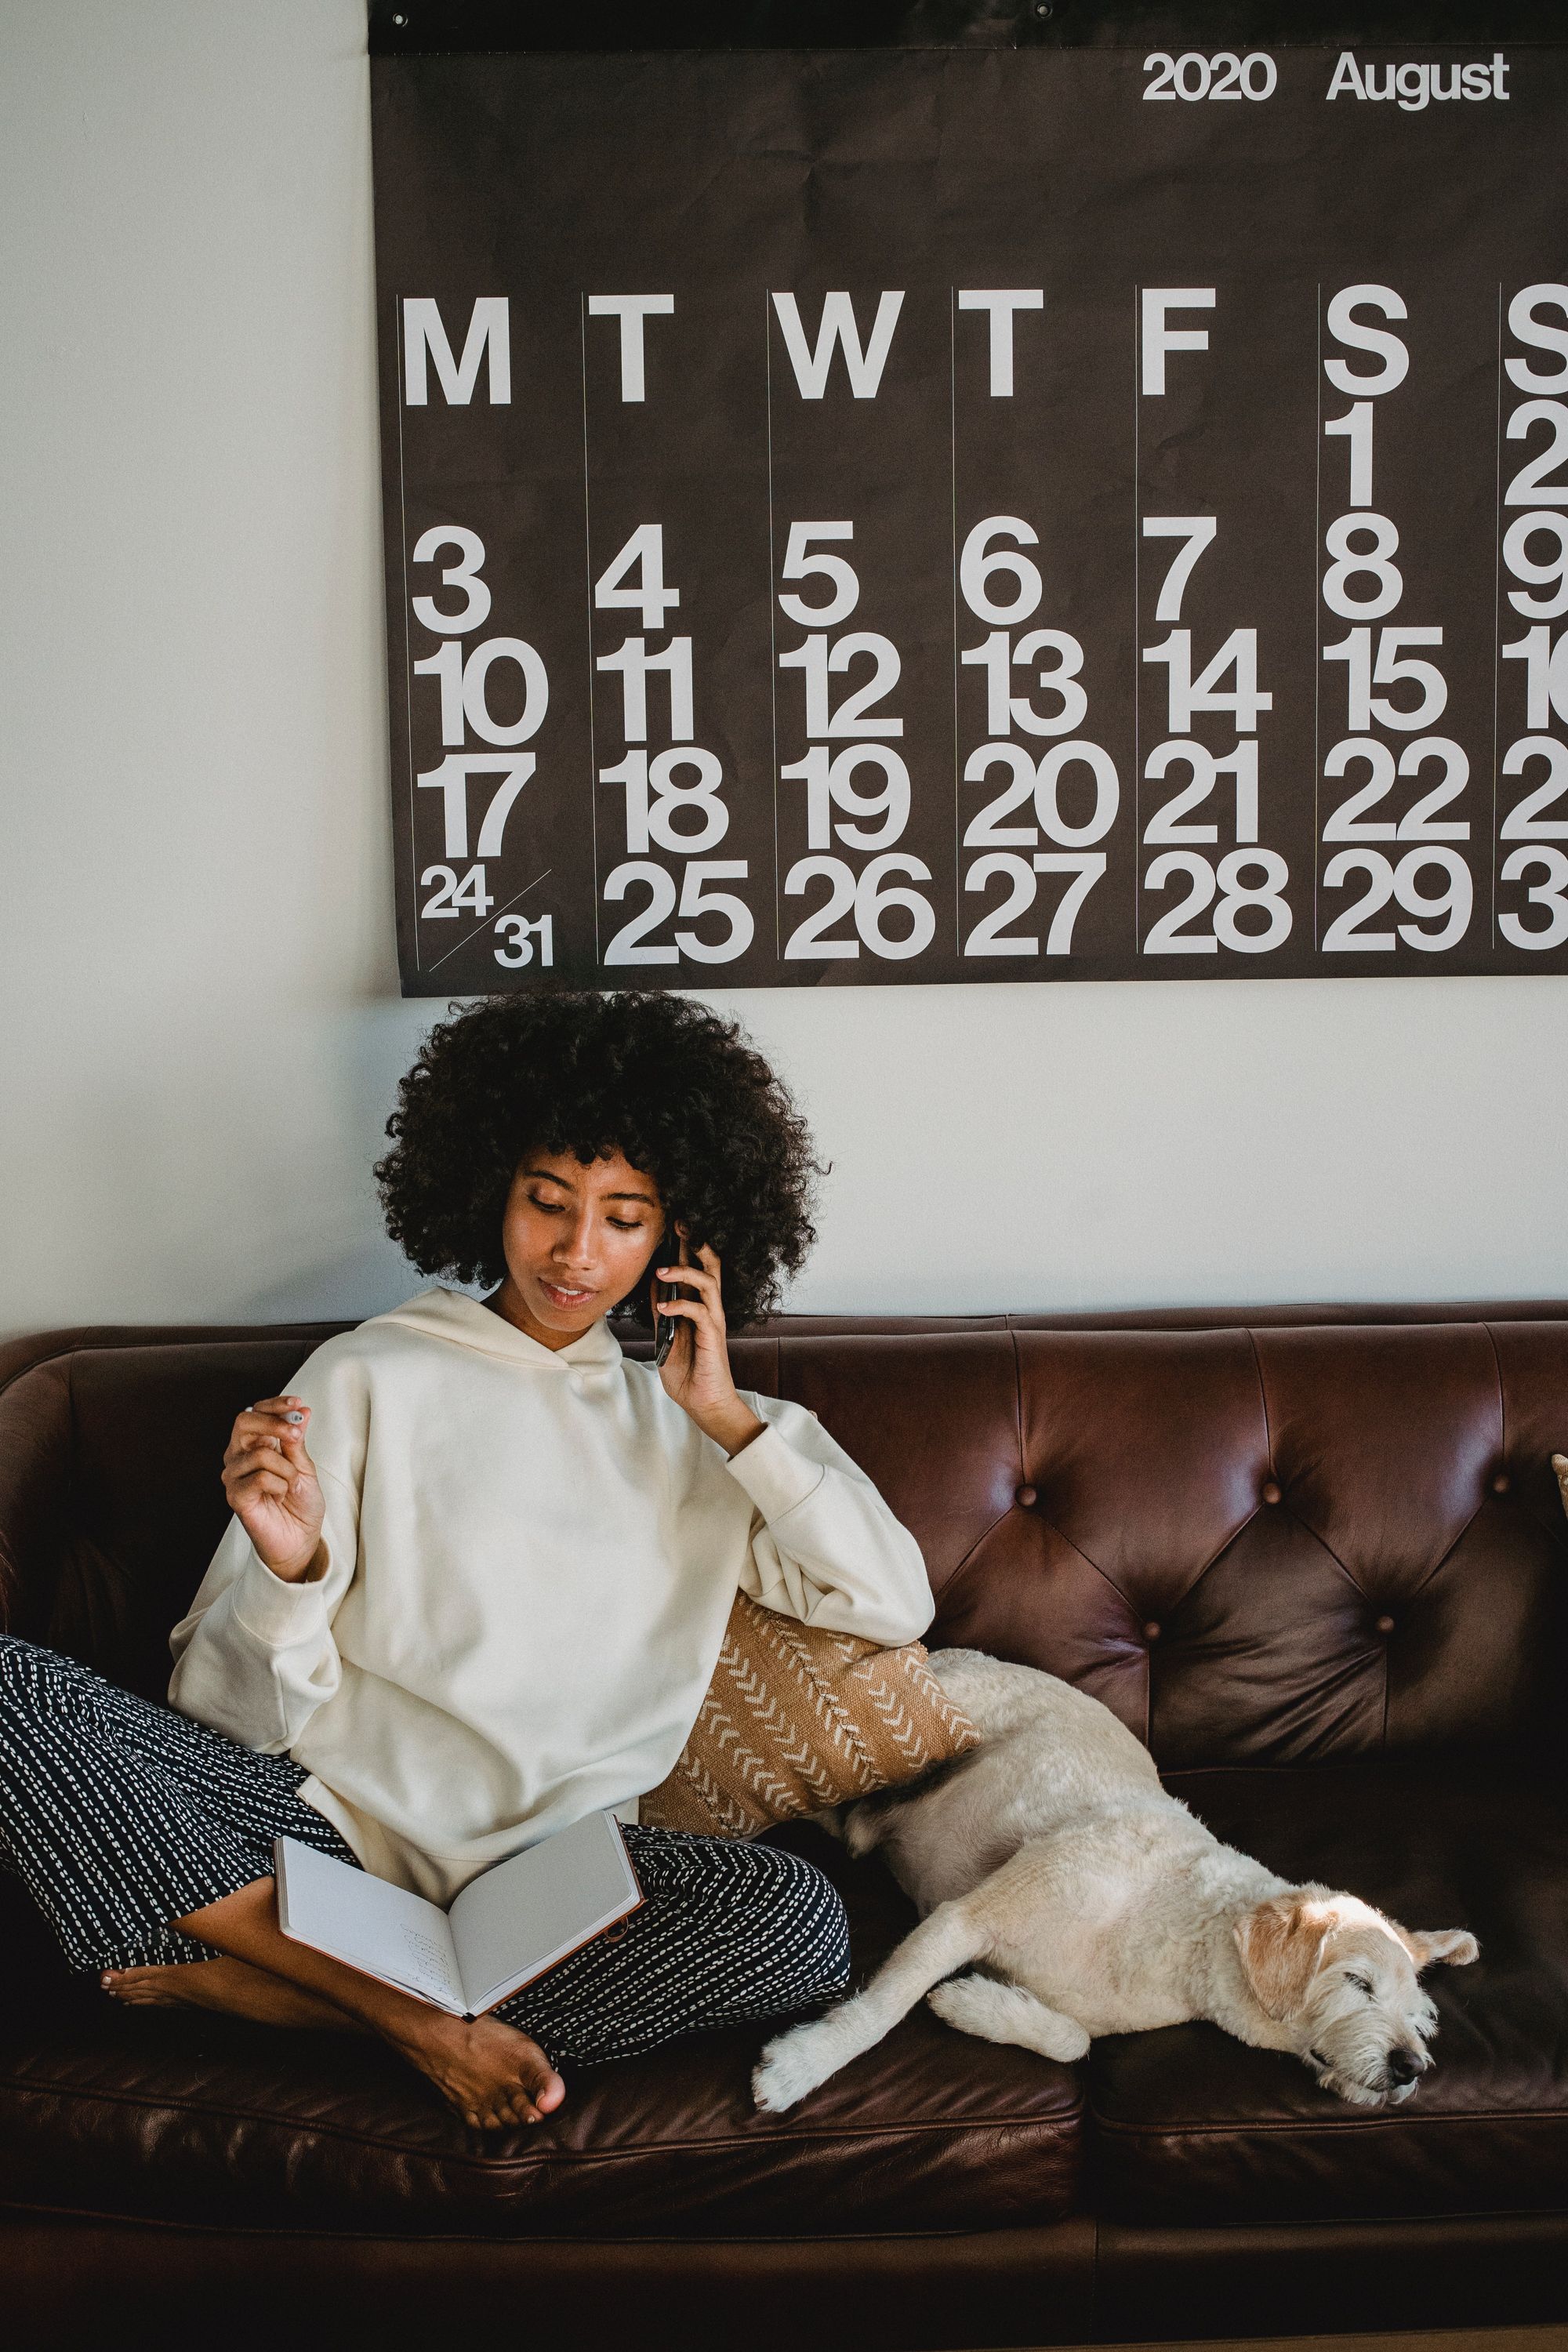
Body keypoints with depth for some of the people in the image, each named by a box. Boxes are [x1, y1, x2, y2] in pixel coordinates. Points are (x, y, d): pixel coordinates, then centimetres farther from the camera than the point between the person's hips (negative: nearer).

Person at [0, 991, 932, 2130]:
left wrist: (730, 1416, 2)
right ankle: (410, 2019, -21)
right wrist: (291, 1566, -18)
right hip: (318, 1815, -1)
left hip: (545, 1860, 2)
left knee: (797, 1919, -29)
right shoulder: (372, 1374, 8)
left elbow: (894, 1605, 7)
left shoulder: (684, 1425, 16)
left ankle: (251, 1982, -19)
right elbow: (236, 1697, 4)